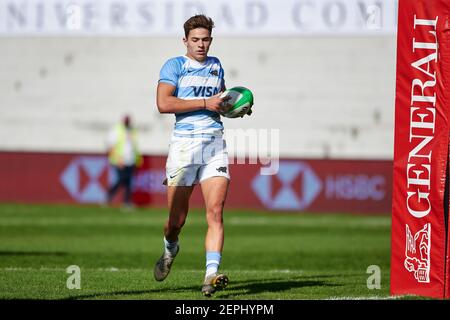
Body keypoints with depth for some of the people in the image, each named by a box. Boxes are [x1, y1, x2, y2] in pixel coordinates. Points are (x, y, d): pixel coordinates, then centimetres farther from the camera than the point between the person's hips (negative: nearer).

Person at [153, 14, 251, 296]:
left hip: (216, 145, 3)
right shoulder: (174, 65, 1)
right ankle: (170, 249, 36)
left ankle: (211, 276, -20)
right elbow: (163, 103, -13)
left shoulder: (216, 65, 18)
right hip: (184, 144, -3)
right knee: (177, 220, 1)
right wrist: (205, 103, -14)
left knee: (215, 212, -14)